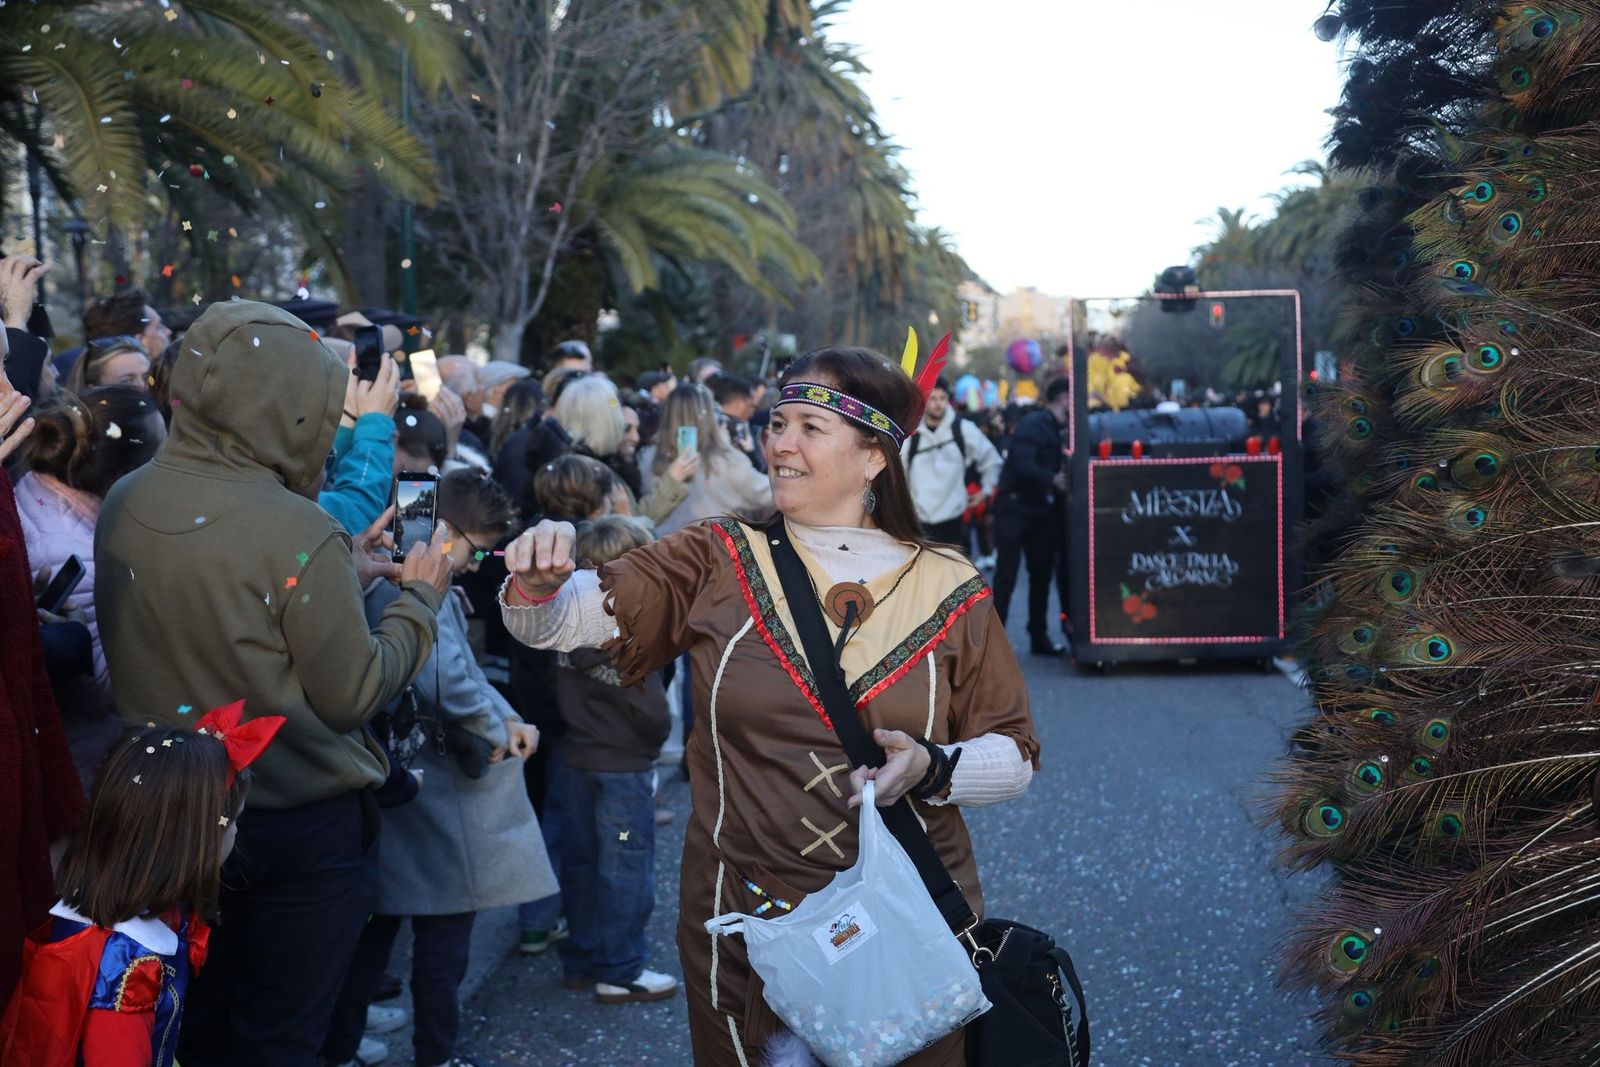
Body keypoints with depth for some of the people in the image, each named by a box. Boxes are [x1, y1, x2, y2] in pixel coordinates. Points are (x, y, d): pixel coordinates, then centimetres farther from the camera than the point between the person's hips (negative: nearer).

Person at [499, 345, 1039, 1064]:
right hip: (744, 925, 0)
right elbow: (563, 622, -7)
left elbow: (1014, 756, 2)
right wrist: (537, 583, -29)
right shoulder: (718, 564, 1)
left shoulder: (946, 589, 0)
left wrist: (933, 768, -18)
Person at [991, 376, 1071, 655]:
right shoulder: (1033, 424, -14)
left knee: (1042, 574, 10)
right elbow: (1022, 464, -28)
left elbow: (1060, 469, 13)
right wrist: (1052, 479, -40)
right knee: (1006, 575, -6)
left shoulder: (1059, 429, 11)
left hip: (1041, 510, 8)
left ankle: (1039, 637, 18)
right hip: (1015, 507, -8)